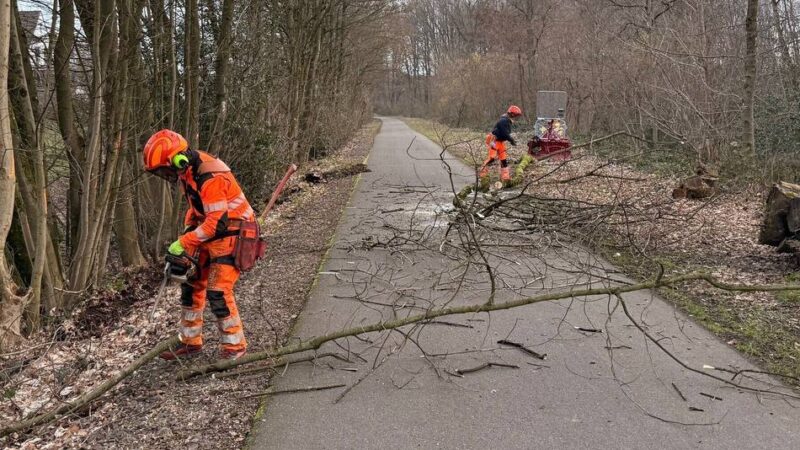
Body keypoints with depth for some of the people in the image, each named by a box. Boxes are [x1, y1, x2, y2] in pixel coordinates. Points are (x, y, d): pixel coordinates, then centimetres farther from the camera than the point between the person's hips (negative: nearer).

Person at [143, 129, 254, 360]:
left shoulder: (210, 177, -29)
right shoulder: (187, 171, 2)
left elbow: (218, 223, -29)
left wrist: (183, 243, -22)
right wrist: (187, 232, 3)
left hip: (231, 235, -10)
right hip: (209, 235, 10)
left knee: (218, 292, -11)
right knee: (191, 285, 12)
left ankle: (235, 347, 5)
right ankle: (190, 342, 25)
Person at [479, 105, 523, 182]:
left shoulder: (508, 121, 13)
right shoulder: (504, 121, -20)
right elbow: (504, 133, -25)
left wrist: (511, 140, 9)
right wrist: (512, 140, -17)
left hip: (500, 141, 10)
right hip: (494, 140, -10)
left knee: (503, 159, 7)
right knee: (492, 158, -17)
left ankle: (505, 176, 10)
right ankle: (483, 172, -6)